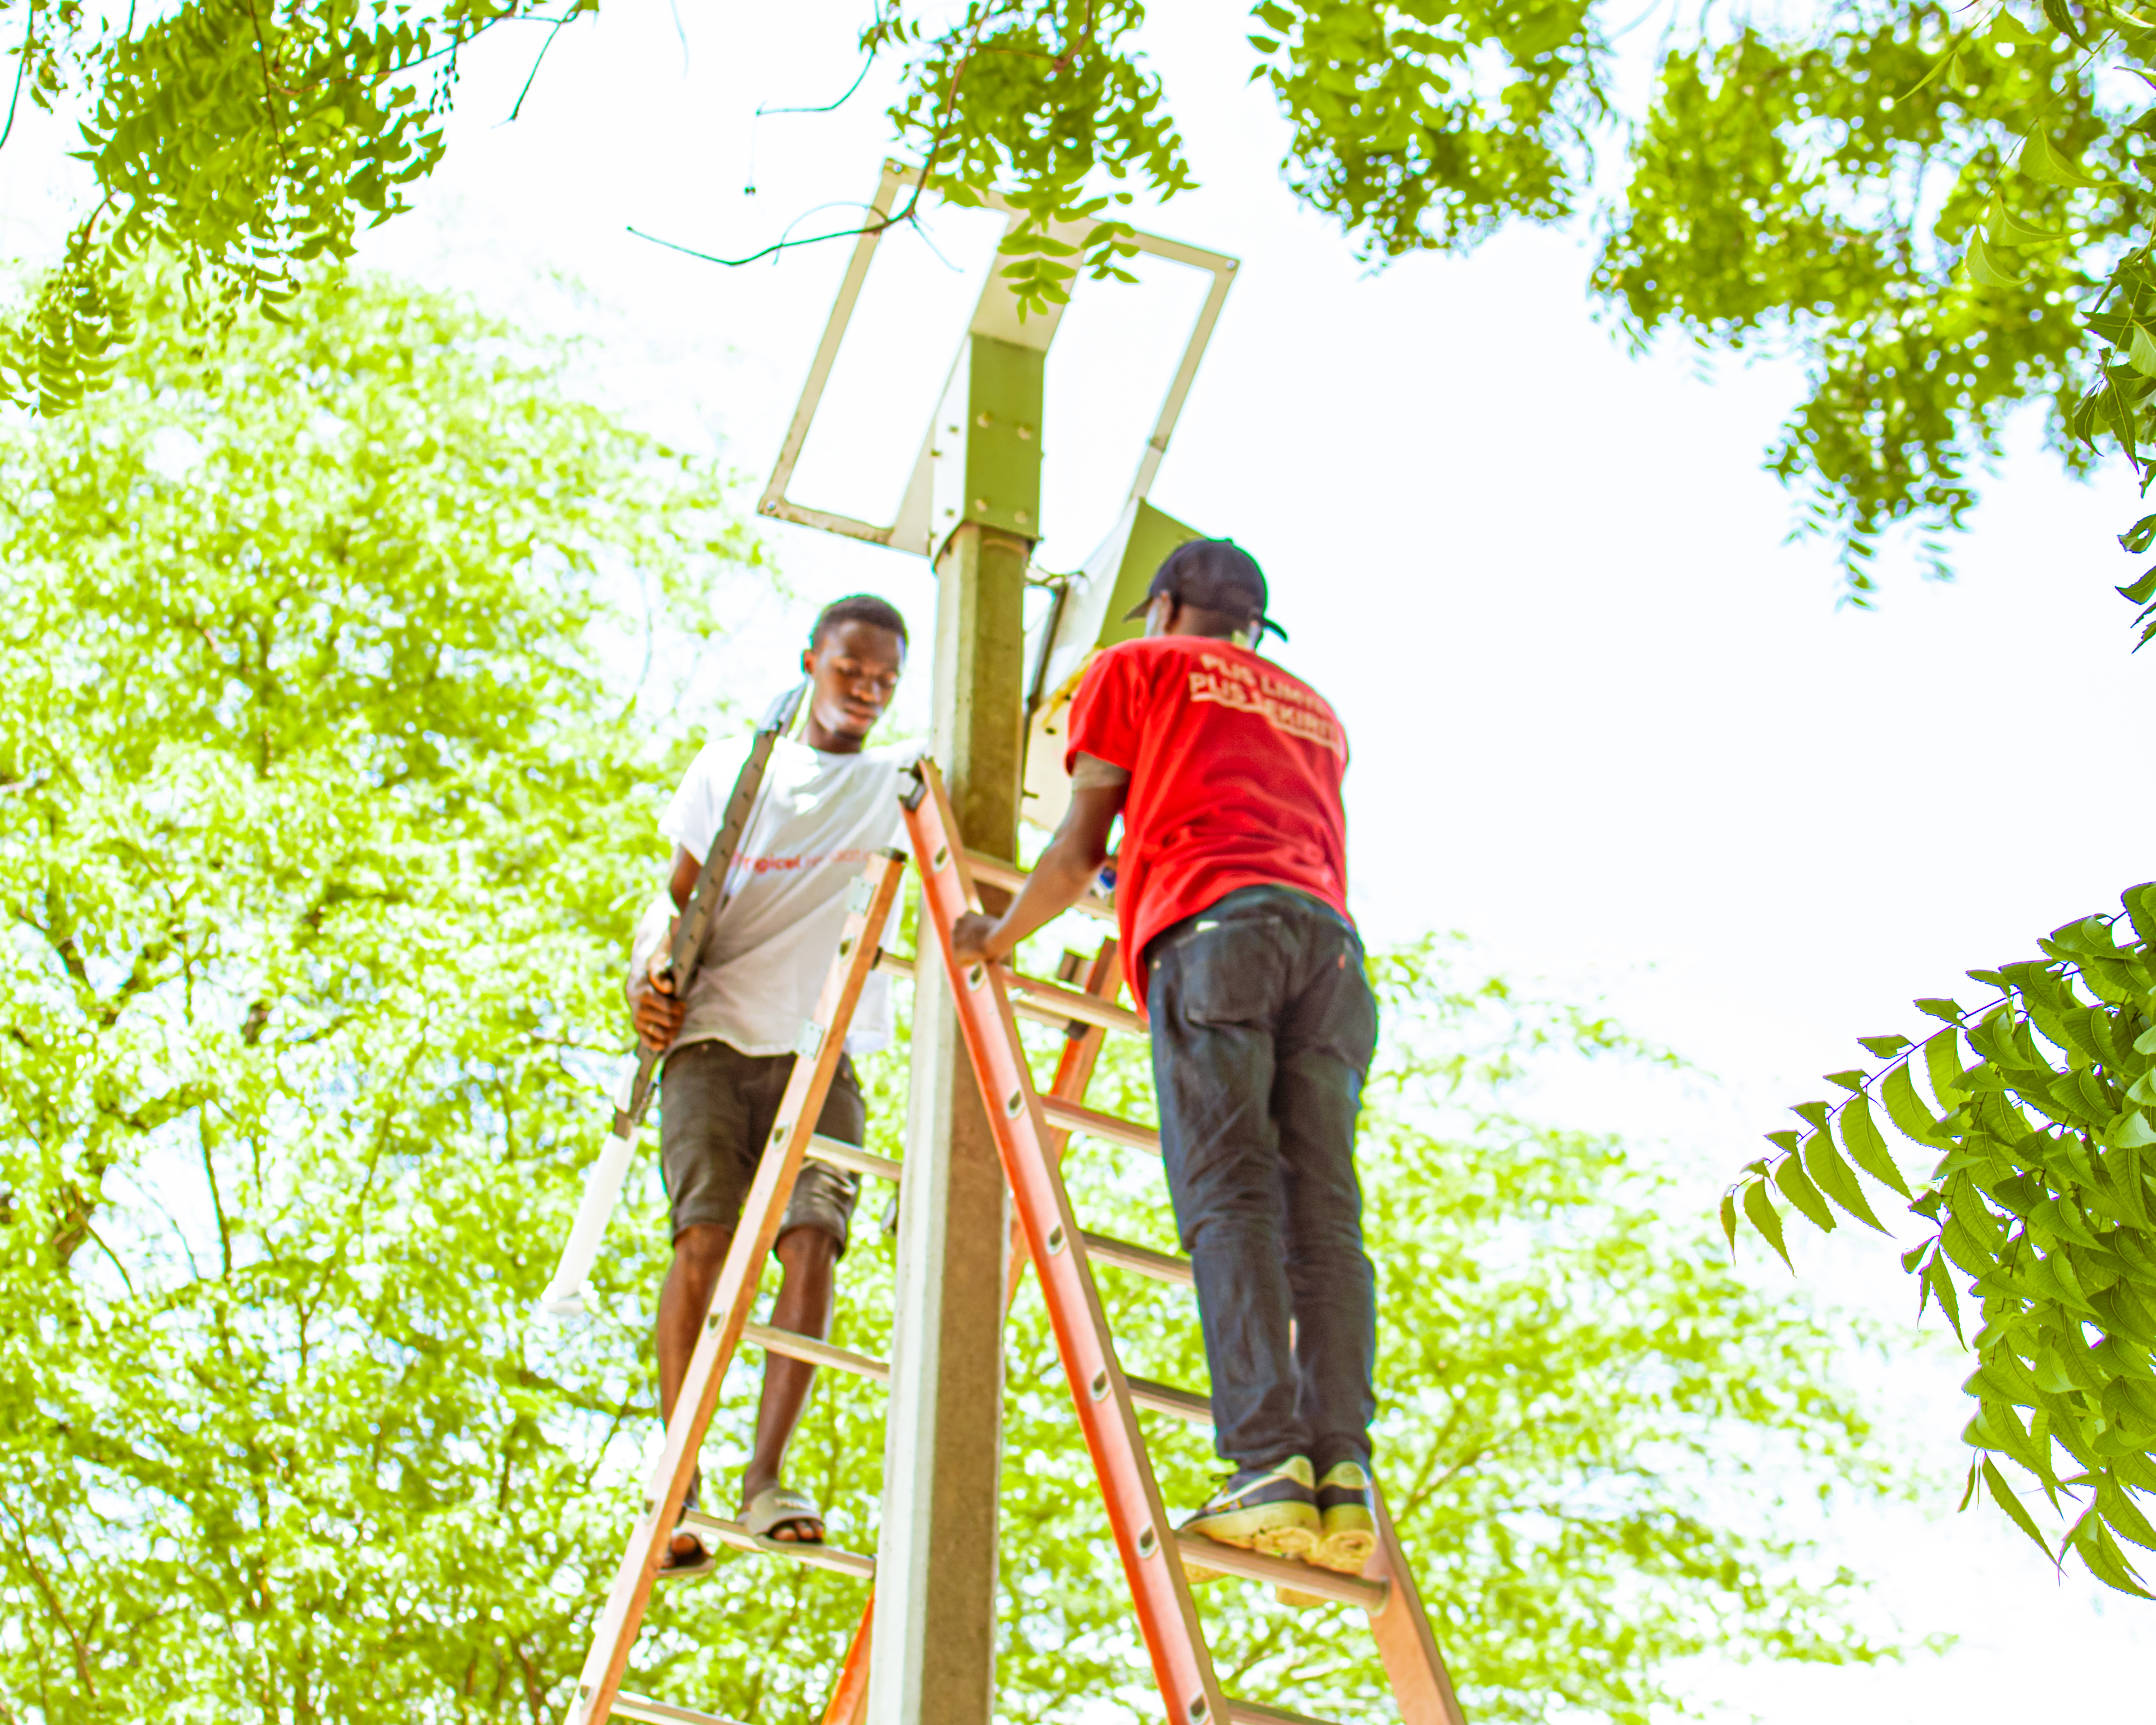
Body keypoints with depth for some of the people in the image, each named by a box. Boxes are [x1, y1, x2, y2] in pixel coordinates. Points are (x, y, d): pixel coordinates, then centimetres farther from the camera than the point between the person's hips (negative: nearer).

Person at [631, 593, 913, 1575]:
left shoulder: (903, 780, 17)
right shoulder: (732, 766, 16)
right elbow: (680, 896, 14)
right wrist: (649, 974, -4)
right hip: (714, 1036, -1)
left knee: (813, 1237, -18)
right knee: (706, 1234, -16)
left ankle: (767, 1478, -21)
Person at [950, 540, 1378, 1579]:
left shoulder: (1137, 668, 23)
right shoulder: (1315, 711, 37)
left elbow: (1080, 848, 20)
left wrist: (1002, 934, 37)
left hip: (1209, 920, -4)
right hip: (1327, 933, 4)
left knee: (1228, 1199, -15)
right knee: (1324, 1212, -7)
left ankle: (1269, 1465, -28)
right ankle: (1342, 1471, -22)